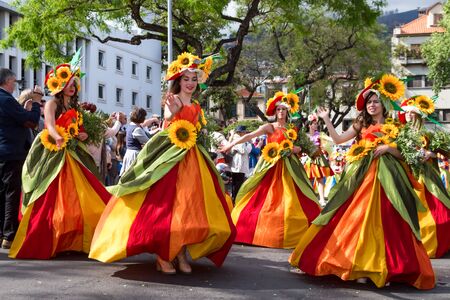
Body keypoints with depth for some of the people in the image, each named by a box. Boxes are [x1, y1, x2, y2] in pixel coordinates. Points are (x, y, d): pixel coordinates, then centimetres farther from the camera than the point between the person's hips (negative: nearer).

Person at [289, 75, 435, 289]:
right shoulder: (361, 125, 13)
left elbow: (402, 154, 5)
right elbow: (338, 139, 7)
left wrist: (388, 148, -12)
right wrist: (326, 120, 3)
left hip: (385, 177, -2)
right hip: (362, 176, 2)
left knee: (382, 220, -5)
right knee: (359, 219, -1)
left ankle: (383, 267, 1)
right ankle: (361, 266, 5)